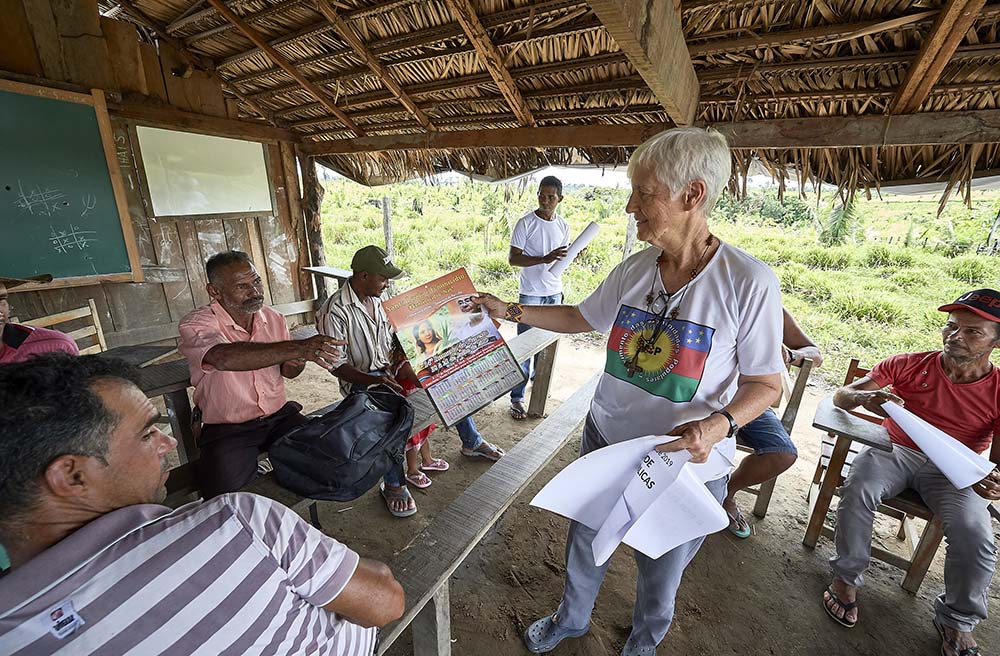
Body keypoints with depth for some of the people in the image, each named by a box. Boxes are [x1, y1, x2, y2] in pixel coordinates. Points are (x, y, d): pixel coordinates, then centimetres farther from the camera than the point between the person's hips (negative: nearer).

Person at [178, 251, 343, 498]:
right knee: (224, 495, -24)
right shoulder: (196, 324, -13)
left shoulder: (273, 318, 4)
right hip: (227, 429, -4)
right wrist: (297, 347, -46)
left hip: (279, 415, 4)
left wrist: (296, 364, -9)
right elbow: (224, 358, -38)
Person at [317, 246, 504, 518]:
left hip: (389, 369, 7)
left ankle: (471, 442, 16)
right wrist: (375, 380, -31)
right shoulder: (334, 312, -20)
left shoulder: (378, 298, 4)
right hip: (360, 381, -7)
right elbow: (337, 365, -19)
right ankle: (394, 485, -13)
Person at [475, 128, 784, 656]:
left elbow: (766, 383, -11)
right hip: (606, 441, 4)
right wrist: (510, 311, 4)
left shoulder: (749, 281, -19)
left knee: (660, 571, 24)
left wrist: (719, 424, -29)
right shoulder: (635, 269, -5)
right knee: (585, 543, 25)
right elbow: (582, 317, 8)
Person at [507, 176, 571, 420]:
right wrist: (544, 259, -25)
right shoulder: (526, 223, -8)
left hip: (554, 292, 6)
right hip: (531, 293, -5)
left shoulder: (563, 225, 8)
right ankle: (517, 398, 3)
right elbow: (513, 258, -13)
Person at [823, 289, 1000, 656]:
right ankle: (846, 578, -10)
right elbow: (840, 396, -7)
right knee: (858, 489, -31)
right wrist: (866, 397, -31)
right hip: (895, 451, -1)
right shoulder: (908, 365, -3)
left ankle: (957, 621, 8)